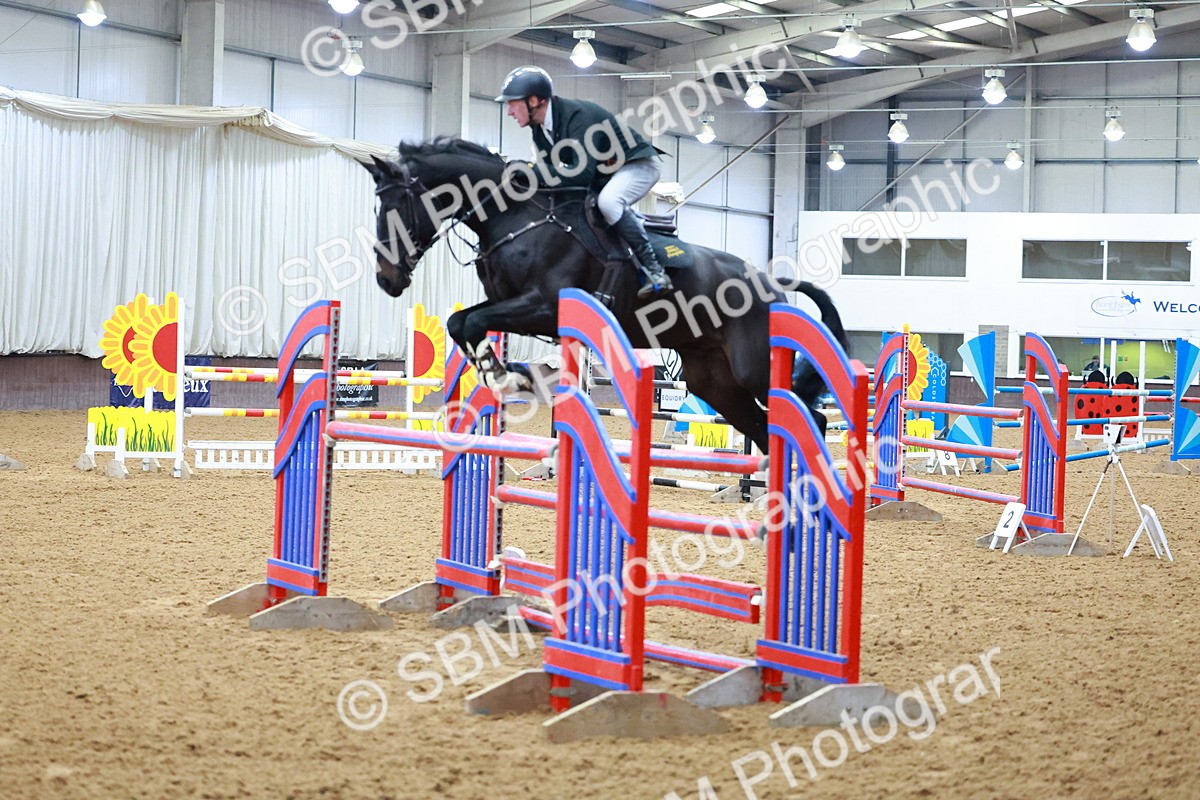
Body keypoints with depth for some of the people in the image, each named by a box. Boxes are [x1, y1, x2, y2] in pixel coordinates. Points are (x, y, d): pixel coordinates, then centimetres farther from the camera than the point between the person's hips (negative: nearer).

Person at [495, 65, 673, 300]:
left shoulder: (578, 115, -31)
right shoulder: (539, 128, -4)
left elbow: (583, 174, -37)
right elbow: (549, 169, 3)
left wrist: (532, 172, -39)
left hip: (637, 165, -10)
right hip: (603, 173, 10)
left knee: (607, 201, -36)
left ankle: (655, 271, -31)